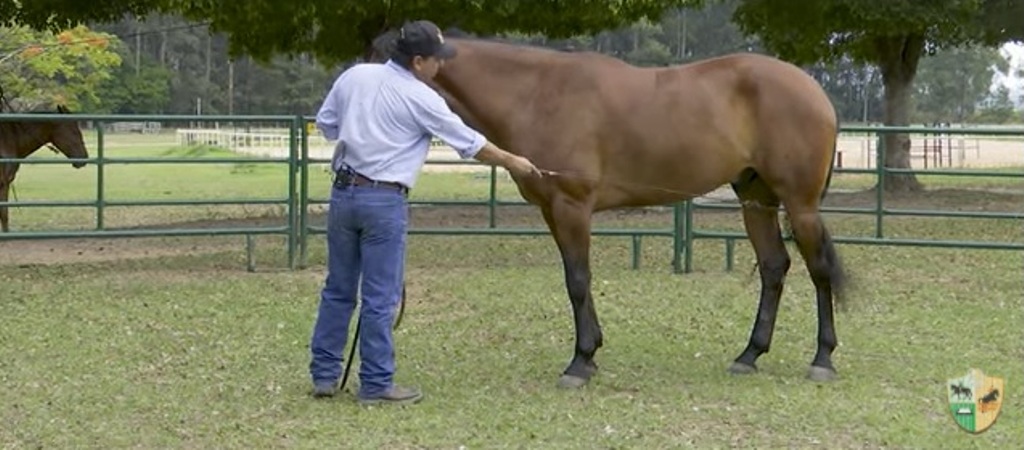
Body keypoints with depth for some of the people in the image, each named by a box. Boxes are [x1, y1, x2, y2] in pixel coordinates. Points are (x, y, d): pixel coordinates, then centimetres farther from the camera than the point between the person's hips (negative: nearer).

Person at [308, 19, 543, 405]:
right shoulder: (421, 99, -9)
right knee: (379, 298, 1)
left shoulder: (355, 76, 4)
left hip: (343, 192, 6)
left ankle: (324, 375, 18)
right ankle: (376, 385, 5)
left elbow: (325, 124, 13)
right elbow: (470, 144, 0)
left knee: (338, 290, 14)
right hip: (384, 201, -6)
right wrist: (512, 162, 13)